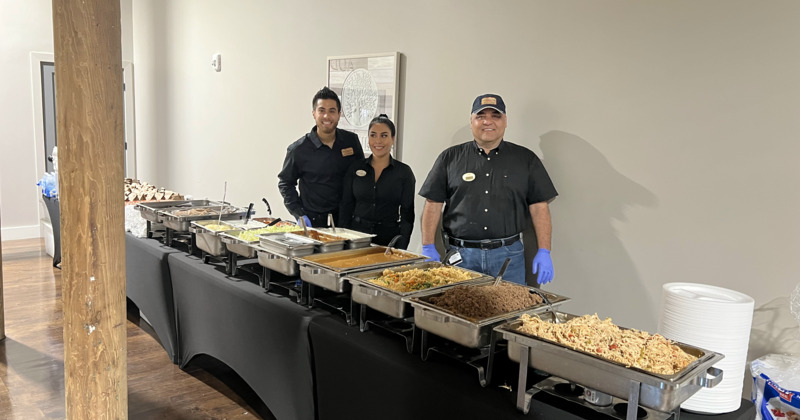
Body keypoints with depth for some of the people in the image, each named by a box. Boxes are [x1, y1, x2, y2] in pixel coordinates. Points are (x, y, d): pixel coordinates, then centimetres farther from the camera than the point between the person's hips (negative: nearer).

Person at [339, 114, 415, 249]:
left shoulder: (404, 172, 1)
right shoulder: (355, 168, 7)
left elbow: (407, 214, 0)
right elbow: (345, 207, 9)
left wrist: (400, 250, -8)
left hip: (389, 238, -1)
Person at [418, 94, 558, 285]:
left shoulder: (525, 159, 8)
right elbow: (433, 204, 5)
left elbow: (539, 206, 4)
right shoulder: (450, 158, 7)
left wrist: (544, 252, -3)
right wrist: (428, 248, -1)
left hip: (508, 255, 0)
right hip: (460, 255, 0)